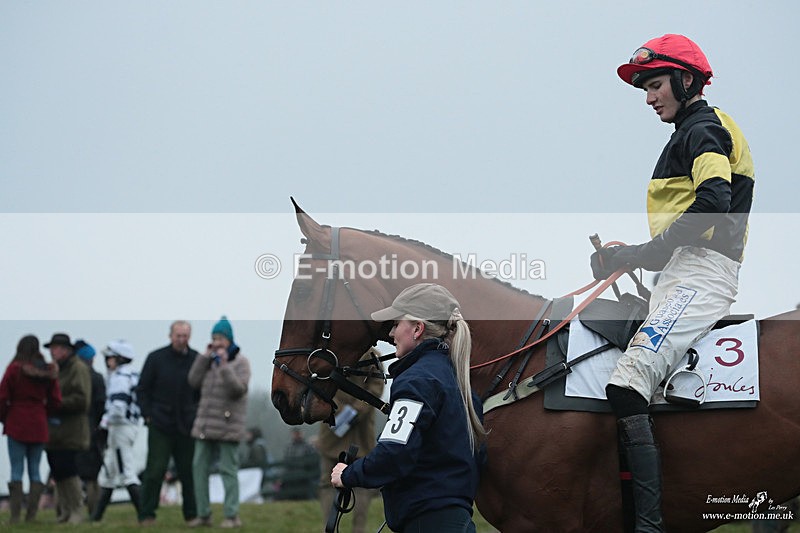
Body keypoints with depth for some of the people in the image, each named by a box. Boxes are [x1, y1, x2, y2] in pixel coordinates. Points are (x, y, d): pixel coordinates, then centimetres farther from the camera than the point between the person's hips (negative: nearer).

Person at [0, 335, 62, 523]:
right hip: (39, 426, 3)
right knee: (35, 470, 9)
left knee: (16, 470, -1)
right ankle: (32, 514, 5)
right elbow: (55, 401, 5)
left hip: (17, 425, -3)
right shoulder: (49, 371, 3)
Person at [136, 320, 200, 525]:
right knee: (155, 470, -4)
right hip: (160, 425, -2)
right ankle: (146, 514, 2)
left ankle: (191, 514, 14)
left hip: (186, 426, 2)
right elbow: (142, 389, 5)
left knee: (188, 471, 5)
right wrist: (148, 415, -3)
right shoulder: (156, 358, 0)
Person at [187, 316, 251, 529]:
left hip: (228, 426, -6)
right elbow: (194, 381, 2)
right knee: (199, 467, 5)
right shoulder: (210, 360, 12)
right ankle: (203, 514, 10)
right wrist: (205, 357, -2)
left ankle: (232, 516, -3)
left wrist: (224, 366, -22)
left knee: (228, 469, -6)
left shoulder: (240, 362, -5)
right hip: (205, 424, 6)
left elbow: (238, 390, -17)